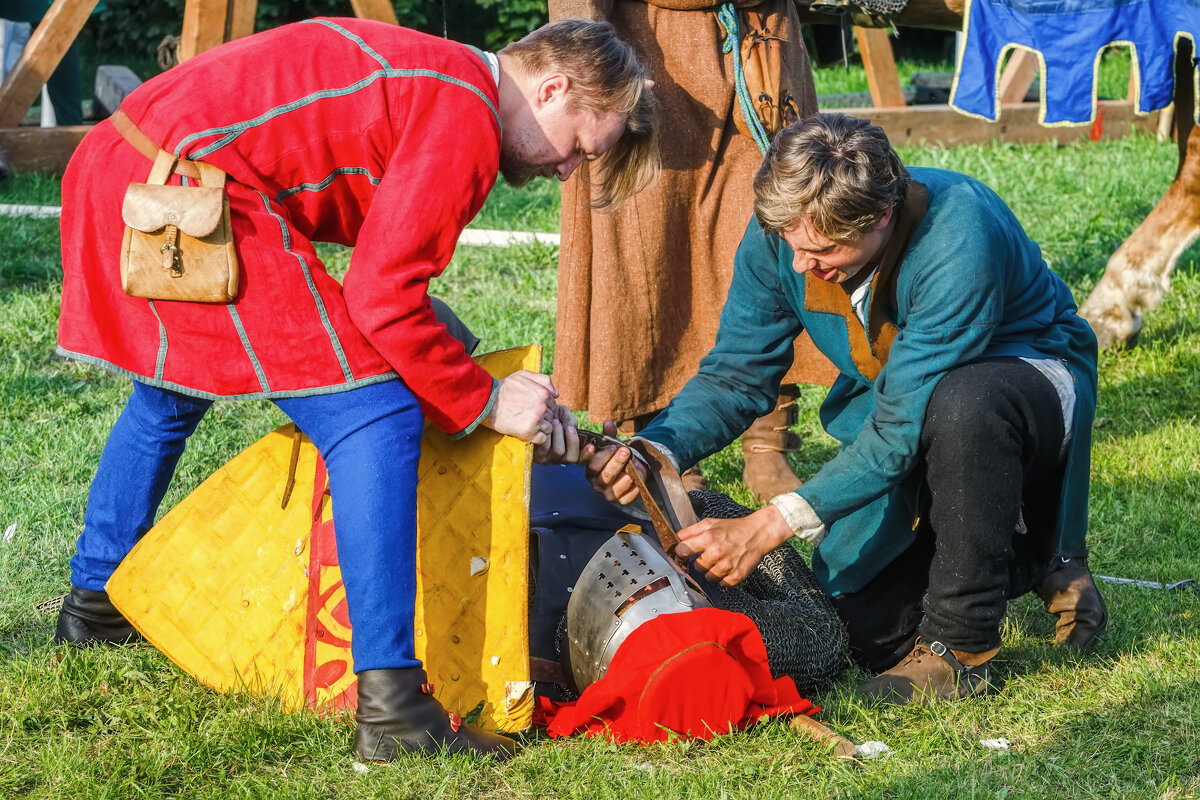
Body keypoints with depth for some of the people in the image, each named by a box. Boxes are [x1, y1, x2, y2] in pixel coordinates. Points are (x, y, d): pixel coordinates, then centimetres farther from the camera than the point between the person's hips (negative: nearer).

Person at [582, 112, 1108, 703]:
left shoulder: (958, 241, -36)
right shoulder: (782, 233, -18)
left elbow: (906, 423, -35)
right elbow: (736, 374, -9)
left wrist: (774, 522, -39)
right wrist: (654, 450, -30)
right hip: (907, 418, 6)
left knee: (963, 404, -41)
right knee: (869, 630, -5)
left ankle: (960, 645, -22)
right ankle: (1028, 560, 22)